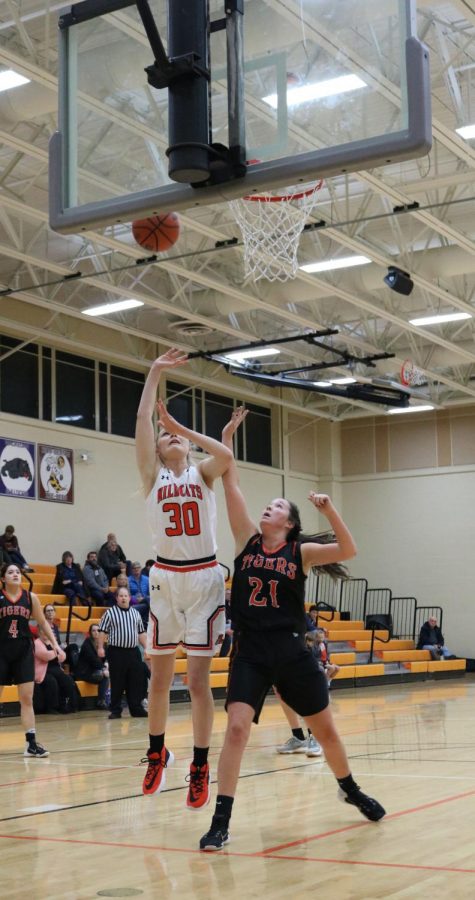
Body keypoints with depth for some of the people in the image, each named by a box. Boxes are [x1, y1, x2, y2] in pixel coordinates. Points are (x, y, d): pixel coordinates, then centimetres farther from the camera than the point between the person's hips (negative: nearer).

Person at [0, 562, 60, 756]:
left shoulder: (30, 597, 4)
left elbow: (42, 622, 12)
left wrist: (54, 643, 6)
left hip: (24, 652, 2)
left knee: (27, 699, 1)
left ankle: (31, 743, 4)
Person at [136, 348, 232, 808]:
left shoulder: (202, 473, 6)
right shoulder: (152, 475, 6)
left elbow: (227, 455, -17)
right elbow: (142, 421, -5)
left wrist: (184, 428, -7)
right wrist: (155, 373, -4)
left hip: (204, 578, -1)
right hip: (166, 578, 1)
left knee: (199, 679, -1)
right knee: (159, 677, 9)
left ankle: (200, 767, 7)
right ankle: (157, 752, 29)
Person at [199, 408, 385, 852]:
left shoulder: (301, 552, 1)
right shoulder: (248, 540, 5)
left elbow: (348, 551, -15)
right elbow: (231, 486, 1)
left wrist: (329, 509, -24)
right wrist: (227, 436, 0)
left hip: (291, 650, 0)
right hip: (250, 651, 0)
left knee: (325, 729, 13)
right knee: (236, 729, -16)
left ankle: (351, 790, 39)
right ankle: (221, 822, -12)